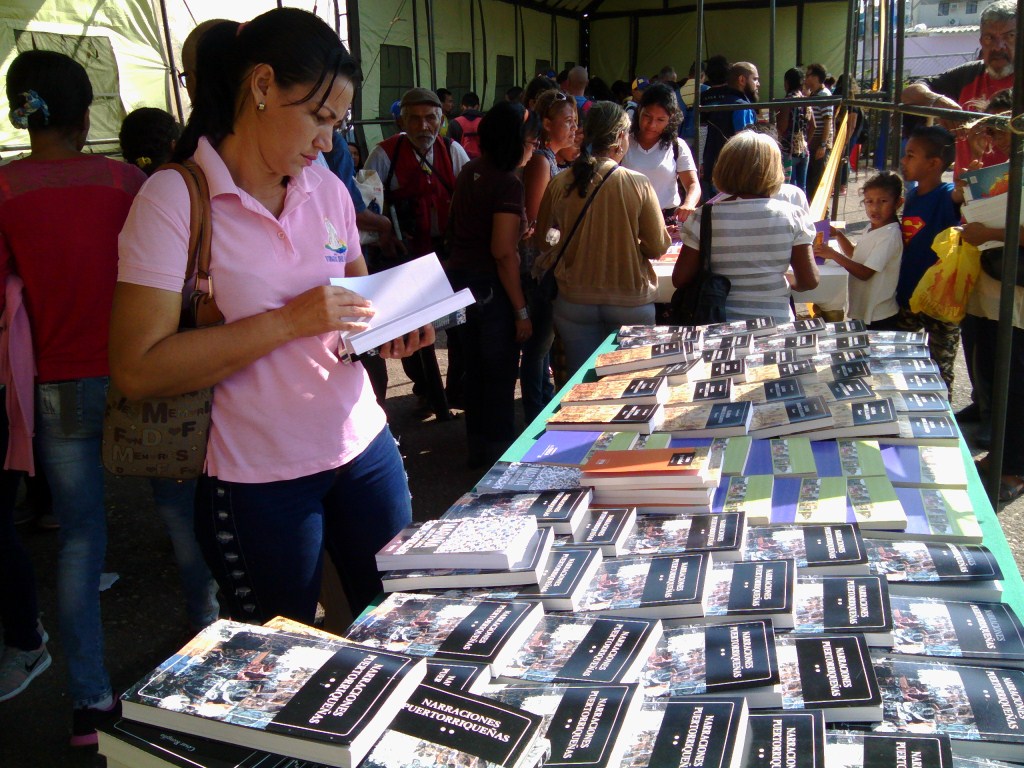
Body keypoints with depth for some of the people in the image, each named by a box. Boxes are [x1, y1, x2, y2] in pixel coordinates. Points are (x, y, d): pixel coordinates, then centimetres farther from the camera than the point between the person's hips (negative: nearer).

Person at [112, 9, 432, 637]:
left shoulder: (327, 189, 6)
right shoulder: (174, 198, -13)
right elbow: (138, 371, -19)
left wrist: (391, 329, -3)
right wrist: (289, 322, -24)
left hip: (363, 448, 5)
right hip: (258, 482, -5)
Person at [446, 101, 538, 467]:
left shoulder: (470, 172, 7)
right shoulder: (507, 183, -18)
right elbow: (503, 252, -21)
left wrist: (518, 232, 26)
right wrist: (521, 310, -17)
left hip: (459, 279, 8)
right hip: (491, 288, -8)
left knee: (475, 371, 19)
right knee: (500, 377, 5)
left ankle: (478, 449, 32)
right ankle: (499, 455, 16)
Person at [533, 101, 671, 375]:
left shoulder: (559, 184, -4)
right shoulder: (639, 185, -11)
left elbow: (542, 240, 9)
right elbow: (657, 247, -7)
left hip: (575, 301, 2)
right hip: (630, 300, -2)